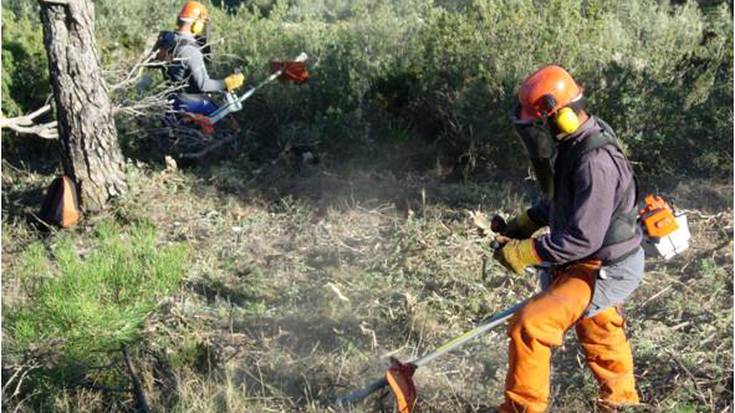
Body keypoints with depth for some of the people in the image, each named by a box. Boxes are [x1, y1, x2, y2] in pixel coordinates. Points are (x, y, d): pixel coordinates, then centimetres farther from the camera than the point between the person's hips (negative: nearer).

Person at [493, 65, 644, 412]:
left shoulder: (595, 162, -32)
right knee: (600, 335, 28)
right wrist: (524, 223, 3)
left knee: (529, 324, -18)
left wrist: (524, 253, -25)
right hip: (589, 262, 10)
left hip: (604, 270, -10)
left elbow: (583, 239, -32)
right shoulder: (572, 144, -1)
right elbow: (560, 200, 16)